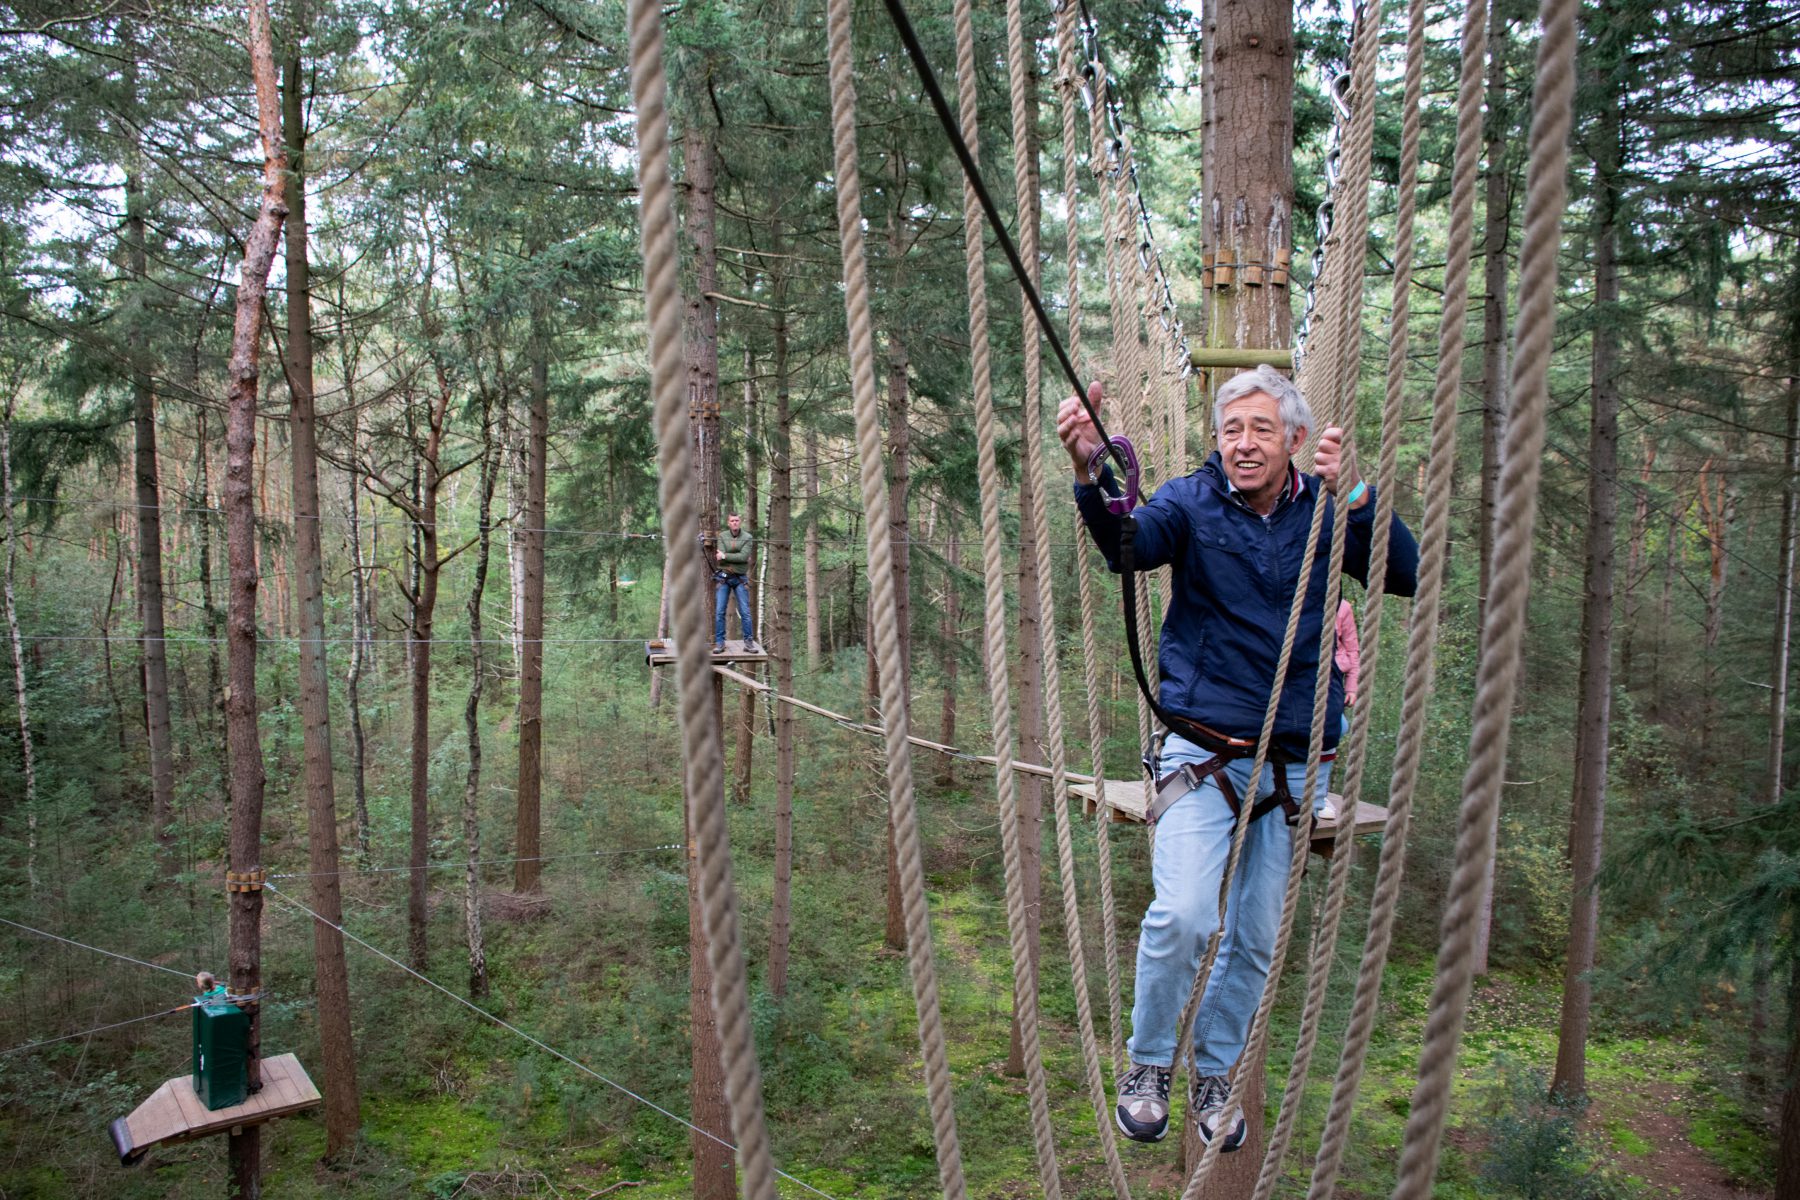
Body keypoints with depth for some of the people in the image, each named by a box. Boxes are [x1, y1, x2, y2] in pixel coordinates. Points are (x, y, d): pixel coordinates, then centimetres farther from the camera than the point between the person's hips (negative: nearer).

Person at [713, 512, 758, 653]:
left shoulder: (748, 538, 0)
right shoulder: (722, 537, 4)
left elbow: (744, 556, -13)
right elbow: (720, 556, -8)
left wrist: (725, 556, -11)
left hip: (740, 578, -1)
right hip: (724, 578, 1)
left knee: (745, 612, -2)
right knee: (719, 612, -1)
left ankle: (749, 642, 5)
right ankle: (719, 643, 5)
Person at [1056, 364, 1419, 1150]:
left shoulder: (1325, 509, 2)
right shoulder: (1194, 502, -6)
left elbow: (1408, 576, -9)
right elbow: (1128, 544, -27)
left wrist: (1353, 496, -23)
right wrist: (1090, 472, -47)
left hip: (1294, 760, 3)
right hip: (1203, 751, -3)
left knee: (1256, 940, 12)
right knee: (1182, 915, -19)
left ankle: (1214, 1079, 34)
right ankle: (1147, 1066, 7)